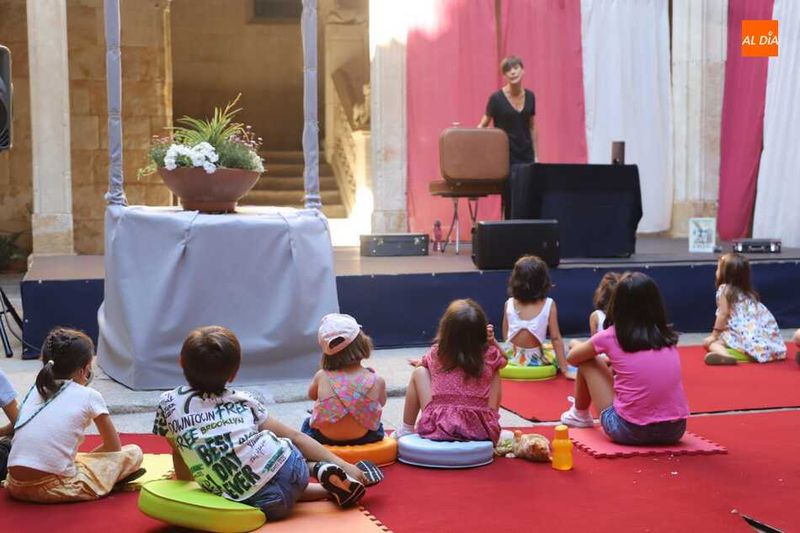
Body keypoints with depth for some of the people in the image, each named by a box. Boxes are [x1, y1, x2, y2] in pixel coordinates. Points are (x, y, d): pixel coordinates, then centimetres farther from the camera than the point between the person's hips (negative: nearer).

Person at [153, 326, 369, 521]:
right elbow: (295, 436, 15)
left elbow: (178, 453, 25)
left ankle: (329, 488, 9)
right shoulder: (244, 401, 15)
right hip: (287, 469, 1)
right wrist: (342, 464, 17)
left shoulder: (168, 403, 13)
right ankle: (323, 470, 8)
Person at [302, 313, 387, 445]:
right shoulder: (377, 381, -14)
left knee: (307, 423, 33)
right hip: (366, 438, 0)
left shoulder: (321, 376, -12)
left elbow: (312, 395, 12)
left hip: (324, 439, 0)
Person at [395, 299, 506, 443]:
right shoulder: (490, 355, -3)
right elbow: (503, 360, 22)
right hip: (481, 430, 1)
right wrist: (492, 341, 11)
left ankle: (406, 430, 27)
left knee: (419, 373, 17)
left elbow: (424, 363, 22)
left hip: (439, 427, 0)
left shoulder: (436, 353, -2)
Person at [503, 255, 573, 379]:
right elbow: (555, 338, -11)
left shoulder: (509, 304, -7)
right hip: (536, 360, -1)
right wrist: (565, 369, -6)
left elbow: (505, 337, -2)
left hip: (512, 359, 1)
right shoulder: (549, 305, -12)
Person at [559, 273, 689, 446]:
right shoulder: (667, 336, 7)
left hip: (629, 431, -4)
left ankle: (580, 415, 37)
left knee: (586, 362, 16)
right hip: (674, 431, 4)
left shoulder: (611, 336, -3)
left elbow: (573, 358, 17)